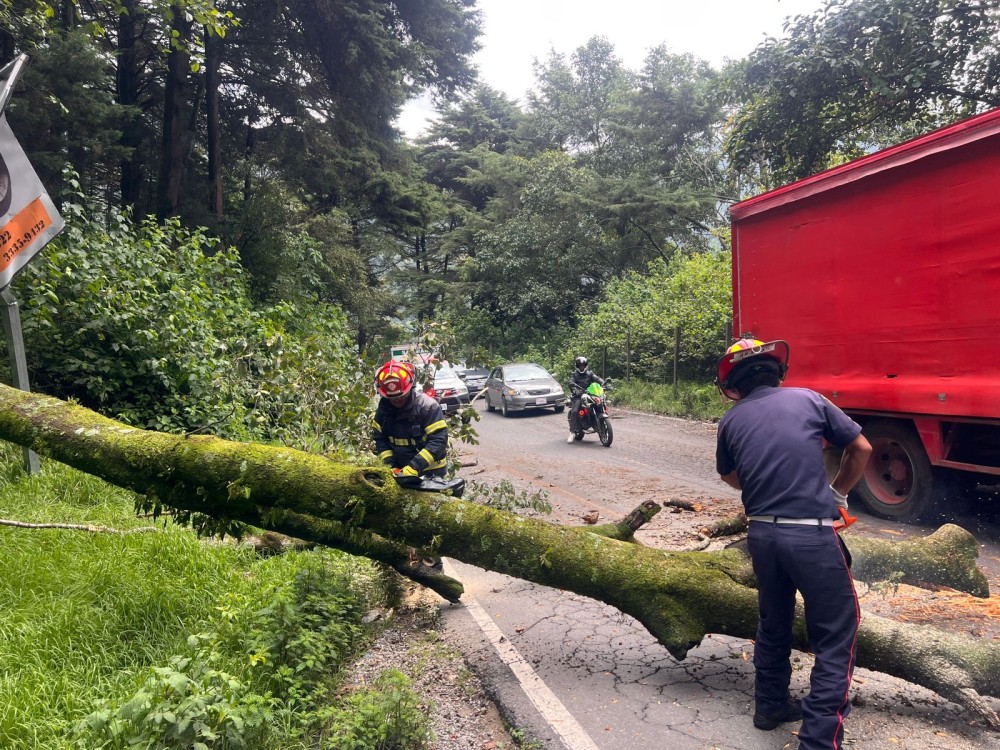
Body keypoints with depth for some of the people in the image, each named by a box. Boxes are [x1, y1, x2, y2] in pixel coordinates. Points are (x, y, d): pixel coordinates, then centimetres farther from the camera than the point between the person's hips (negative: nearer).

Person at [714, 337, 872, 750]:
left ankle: (770, 705, 39)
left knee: (773, 622, 24)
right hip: (812, 535, -3)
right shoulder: (809, 399, 3)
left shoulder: (731, 421, 8)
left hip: (762, 534, 4)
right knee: (837, 635, 8)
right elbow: (861, 449, 11)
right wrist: (837, 492, 24)